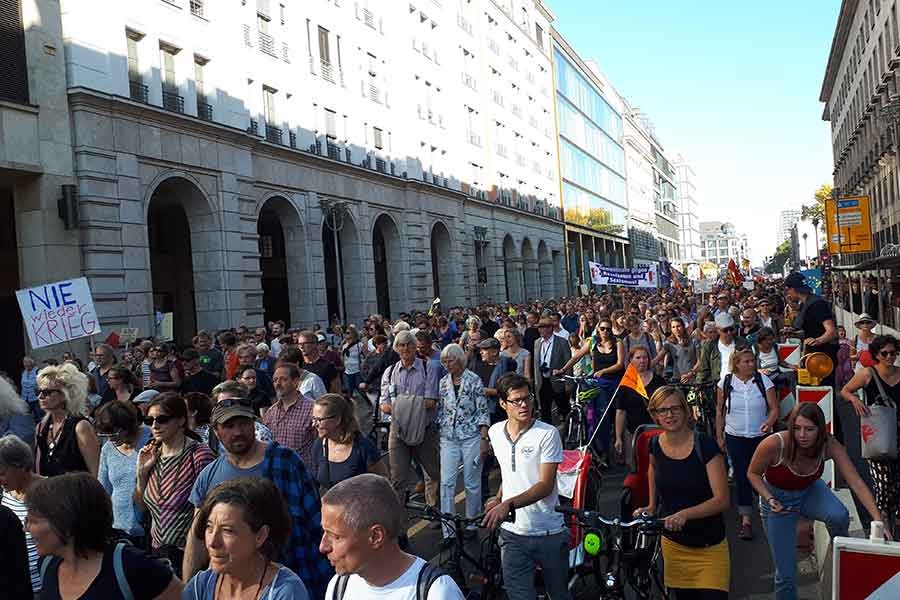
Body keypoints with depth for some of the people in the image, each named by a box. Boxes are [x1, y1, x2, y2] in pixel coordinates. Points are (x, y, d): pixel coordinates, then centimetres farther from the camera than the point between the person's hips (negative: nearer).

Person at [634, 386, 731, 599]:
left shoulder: (705, 445, -14)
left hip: (710, 549, -3)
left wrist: (685, 514, -31)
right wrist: (651, 507, 11)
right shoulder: (655, 446, -2)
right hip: (673, 546, 3)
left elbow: (722, 500, -18)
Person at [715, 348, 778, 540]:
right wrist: (719, 436, 4)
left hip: (761, 436, 0)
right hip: (735, 438, 0)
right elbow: (720, 411, 4)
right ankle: (745, 520, 4)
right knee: (742, 476, -1)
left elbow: (774, 407, -7)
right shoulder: (726, 382, -3)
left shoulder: (764, 381, -6)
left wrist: (770, 422, -28)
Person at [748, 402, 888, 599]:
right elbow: (753, 473, -15)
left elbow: (856, 483, -28)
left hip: (810, 491, 2)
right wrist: (769, 499, -29)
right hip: (778, 499, -2)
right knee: (786, 574, -3)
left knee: (839, 517, -31)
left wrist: (879, 521, -37)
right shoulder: (773, 445, -33)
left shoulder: (829, 445, -25)